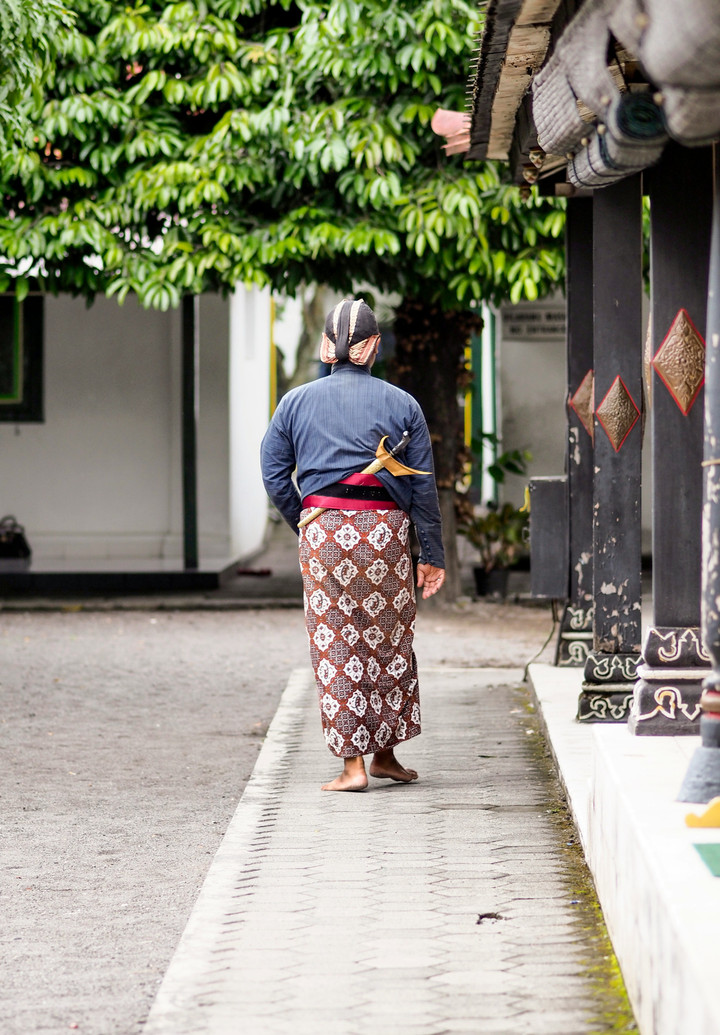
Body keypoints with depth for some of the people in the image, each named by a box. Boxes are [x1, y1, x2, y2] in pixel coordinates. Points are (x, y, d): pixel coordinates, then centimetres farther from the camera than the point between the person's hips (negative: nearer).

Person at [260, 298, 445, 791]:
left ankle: (352, 763, -1)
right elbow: (423, 487, 5)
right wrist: (432, 556, 9)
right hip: (386, 529, 0)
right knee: (388, 640, 13)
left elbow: (274, 474, 4)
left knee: (335, 645, 3)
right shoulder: (402, 404, 5)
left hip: (323, 529, 0)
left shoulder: (296, 401, 6)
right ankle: (385, 752, 21)